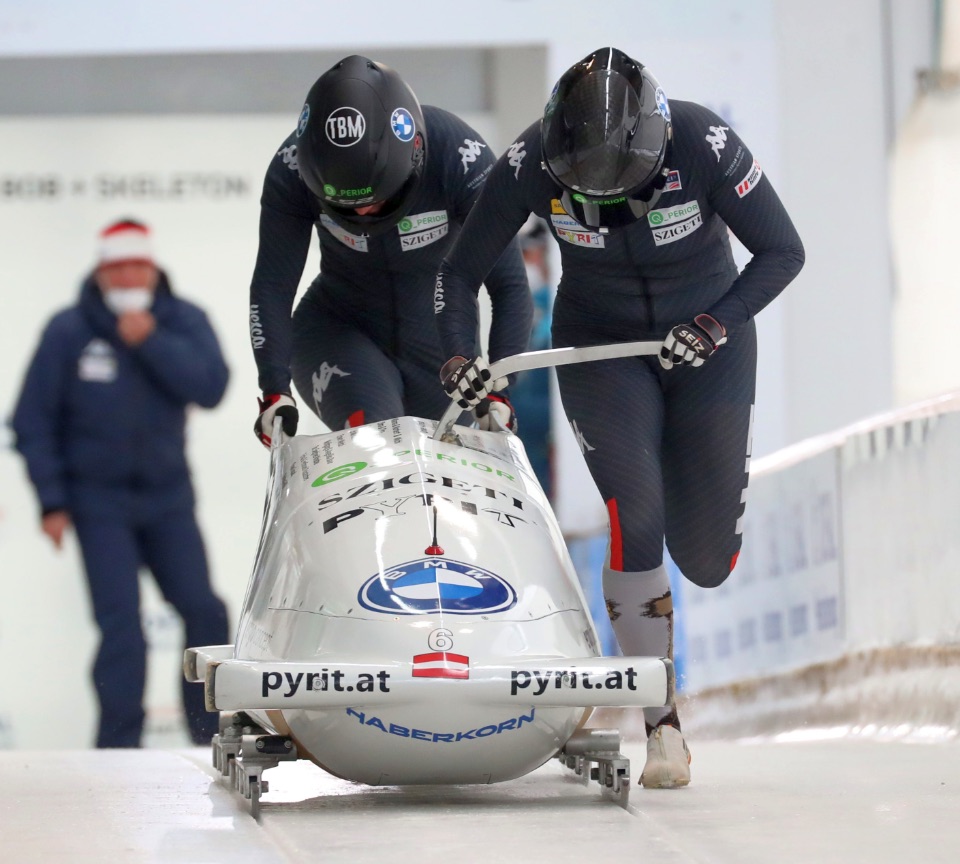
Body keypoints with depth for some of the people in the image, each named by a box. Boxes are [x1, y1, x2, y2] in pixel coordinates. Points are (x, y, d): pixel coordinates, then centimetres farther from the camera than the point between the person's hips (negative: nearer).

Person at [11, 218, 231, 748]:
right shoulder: (68, 331, -11)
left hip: (167, 496, 3)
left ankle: (213, 732, 21)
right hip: (99, 500, -3)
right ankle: (119, 749, -4)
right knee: (122, 624, -11)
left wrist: (151, 341, -27)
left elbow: (210, 388, -19)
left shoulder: (183, 322, -4)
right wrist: (52, 502, -8)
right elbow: (33, 421, -6)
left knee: (203, 611, 3)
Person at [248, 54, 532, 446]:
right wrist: (274, 391, -25)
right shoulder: (293, 168, -24)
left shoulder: (461, 157, -27)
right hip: (338, 333, -1)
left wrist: (499, 392, -31)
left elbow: (509, 286, -23)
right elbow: (271, 288, -16)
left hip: (442, 345, 1)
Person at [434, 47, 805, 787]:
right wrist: (458, 354, -25)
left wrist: (720, 322, -28)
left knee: (706, 559, -2)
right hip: (601, 348, 0)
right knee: (636, 518, -22)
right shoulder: (533, 163, -23)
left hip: (706, 341, 0)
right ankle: (663, 726, -15)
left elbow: (782, 253, -15)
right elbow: (460, 270, -9)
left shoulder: (704, 144, -27)